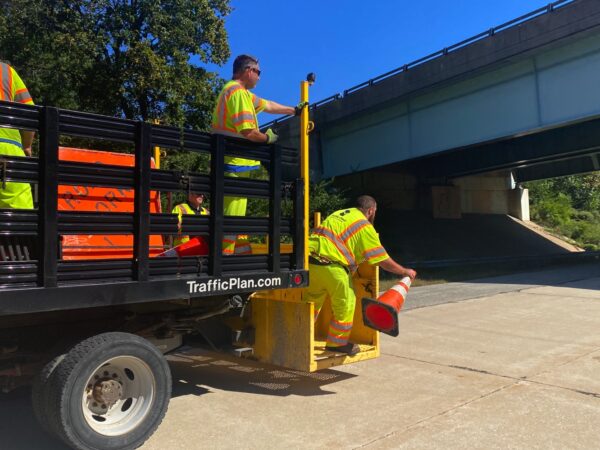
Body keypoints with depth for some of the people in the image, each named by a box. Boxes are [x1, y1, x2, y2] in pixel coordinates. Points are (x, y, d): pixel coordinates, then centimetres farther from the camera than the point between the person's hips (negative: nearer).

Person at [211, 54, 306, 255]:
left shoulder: (238, 91, 21)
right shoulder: (238, 92, -11)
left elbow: (268, 105, 32)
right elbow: (248, 131, -21)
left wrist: (294, 110, 39)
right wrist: (268, 138, -3)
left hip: (234, 164, 11)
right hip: (235, 164, -11)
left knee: (235, 216, 12)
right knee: (231, 216, -11)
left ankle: (243, 253, 19)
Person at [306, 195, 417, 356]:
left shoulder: (339, 214, 22)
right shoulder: (365, 226, 0)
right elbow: (383, 260, 0)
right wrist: (405, 271, 16)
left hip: (310, 260, 7)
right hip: (331, 266, -7)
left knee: (312, 301, 24)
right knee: (345, 303, 12)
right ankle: (337, 342, 24)